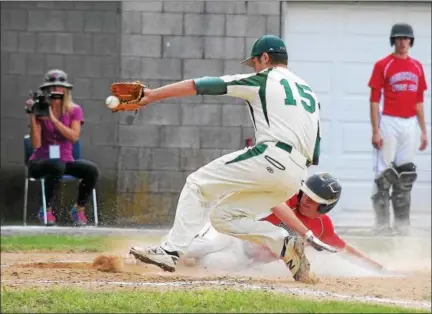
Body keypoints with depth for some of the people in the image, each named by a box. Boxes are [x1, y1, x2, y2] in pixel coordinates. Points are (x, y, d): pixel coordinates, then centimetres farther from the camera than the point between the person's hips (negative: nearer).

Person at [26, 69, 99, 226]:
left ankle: (79, 209, -5)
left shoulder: (74, 110, 3)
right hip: (40, 162, -3)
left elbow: (74, 136, -15)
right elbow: (36, 144, -12)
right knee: (57, 165, -39)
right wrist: (32, 117, -19)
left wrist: (53, 119, -21)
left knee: (92, 170, -27)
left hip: (66, 161, 3)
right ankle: (47, 210, -26)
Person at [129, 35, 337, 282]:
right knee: (223, 215, 18)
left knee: (198, 183, 3)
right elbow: (315, 155, 21)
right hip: (296, 176, 7)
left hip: (271, 159, -7)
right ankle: (287, 245, 2)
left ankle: (172, 250, -11)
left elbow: (200, 85, 6)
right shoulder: (309, 92, 27)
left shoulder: (263, 81, 8)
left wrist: (151, 95, 9)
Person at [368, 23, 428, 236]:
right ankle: (382, 226, -1)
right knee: (384, 175, -4)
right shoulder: (383, 65, -3)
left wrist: (423, 130, 12)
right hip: (389, 123, -5)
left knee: (406, 175, 8)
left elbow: (418, 101, 16)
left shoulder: (417, 67, 12)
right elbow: (374, 100, -6)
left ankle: (402, 226, 14)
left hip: (410, 125, 5)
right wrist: (375, 131, -13)